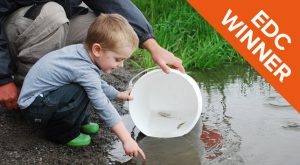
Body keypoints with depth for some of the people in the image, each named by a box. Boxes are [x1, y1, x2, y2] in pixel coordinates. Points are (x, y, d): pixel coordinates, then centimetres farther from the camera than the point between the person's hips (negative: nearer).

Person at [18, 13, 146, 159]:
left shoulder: (82, 51, -2)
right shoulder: (85, 72, -30)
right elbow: (103, 107, -29)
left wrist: (118, 94, 27)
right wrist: (126, 140, -27)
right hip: (32, 106, -10)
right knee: (78, 93, -28)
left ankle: (81, 121, 15)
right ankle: (61, 133, -7)